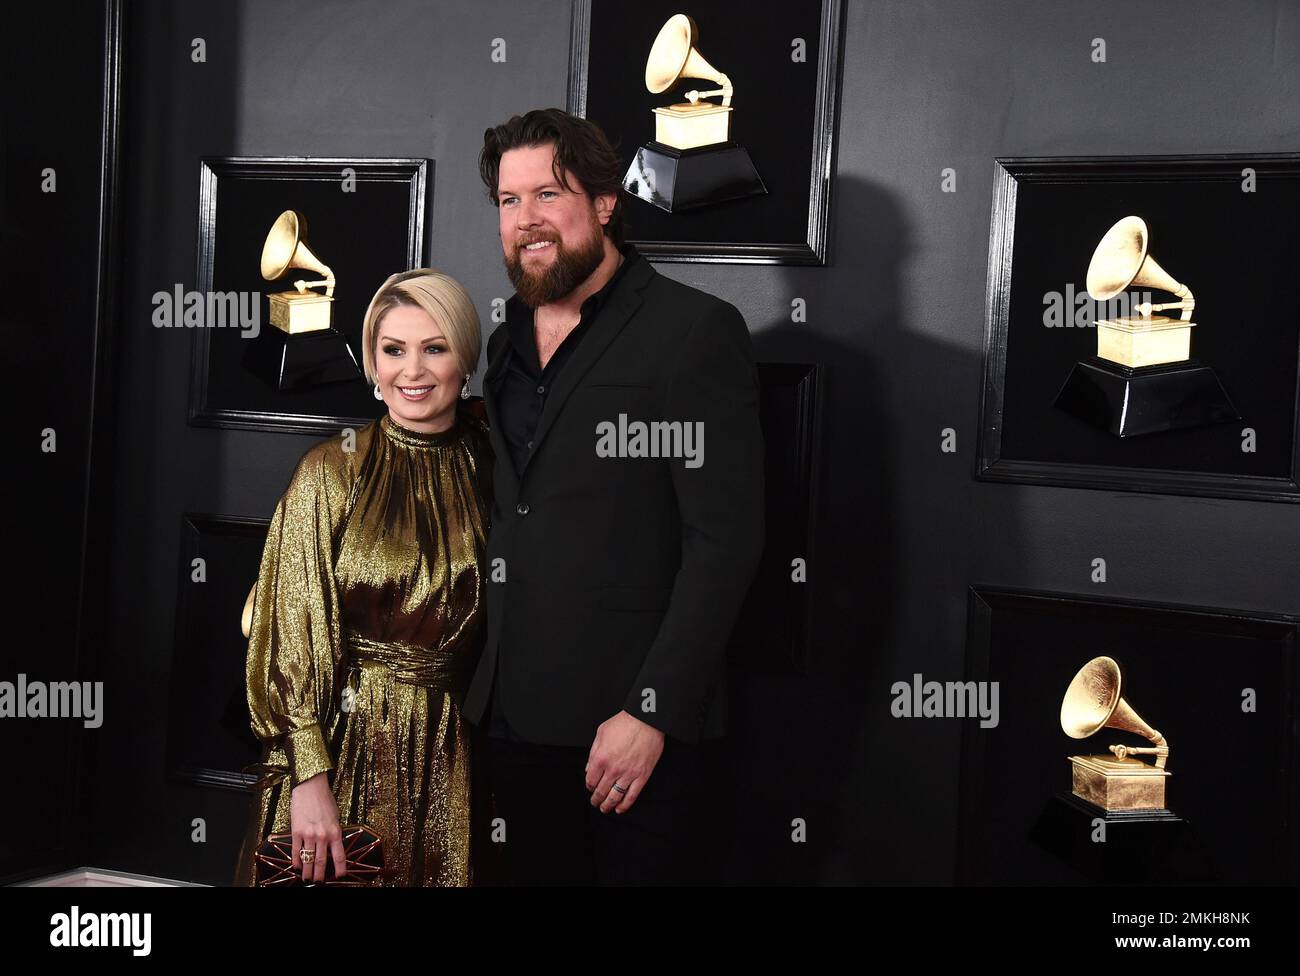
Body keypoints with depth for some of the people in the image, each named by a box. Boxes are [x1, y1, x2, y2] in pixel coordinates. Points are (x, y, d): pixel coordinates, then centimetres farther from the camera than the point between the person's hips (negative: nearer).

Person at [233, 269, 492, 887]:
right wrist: (310, 778, -14)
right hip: (345, 747, -2)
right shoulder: (331, 472, -7)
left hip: (451, 760, 2)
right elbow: (295, 634, -9)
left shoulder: (493, 468, -1)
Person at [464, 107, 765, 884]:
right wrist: (486, 684, 8)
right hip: (516, 717, 6)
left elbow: (726, 540, -14)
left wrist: (652, 711, -18)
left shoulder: (696, 331, -8)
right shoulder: (510, 343, 13)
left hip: (644, 730, -6)